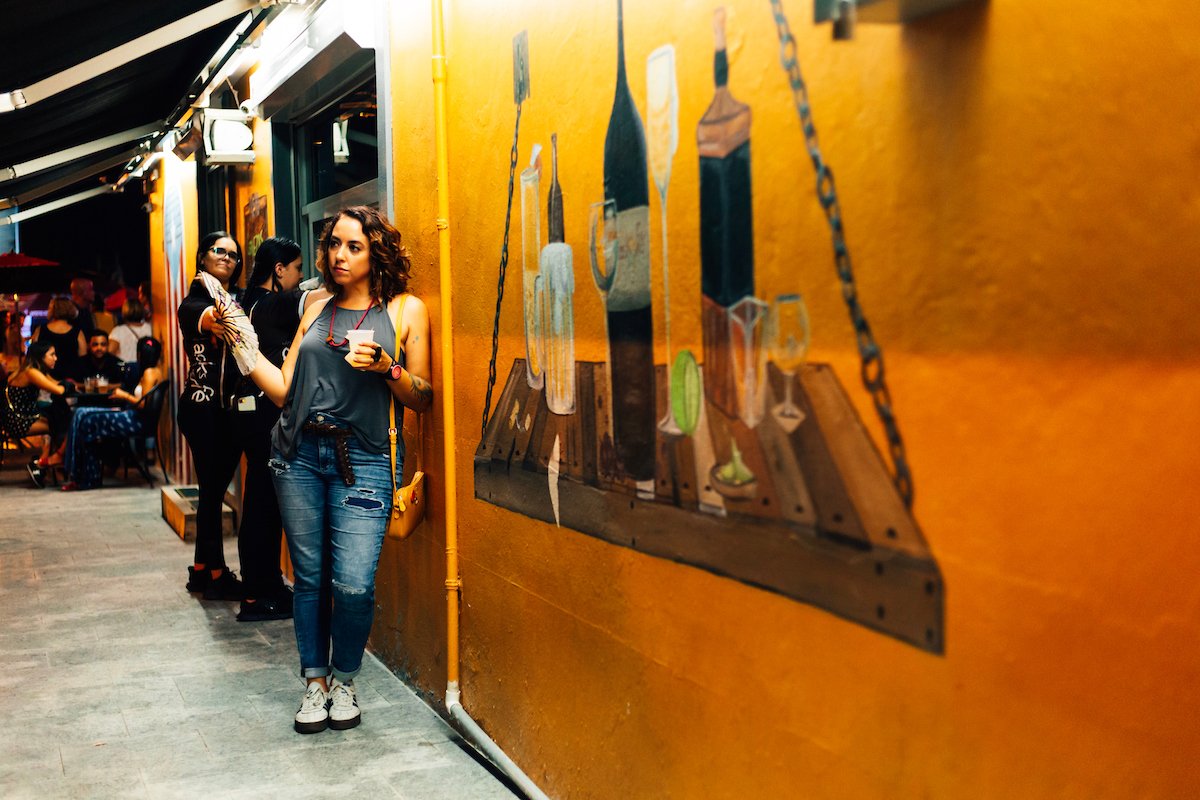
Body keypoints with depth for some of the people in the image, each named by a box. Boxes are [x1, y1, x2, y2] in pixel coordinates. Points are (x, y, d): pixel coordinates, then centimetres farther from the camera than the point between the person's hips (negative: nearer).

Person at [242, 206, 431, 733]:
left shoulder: (406, 310, 6)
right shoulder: (317, 309, 16)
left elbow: (422, 399, 4)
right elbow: (284, 390, 9)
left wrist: (386, 368, -13)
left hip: (363, 459, -3)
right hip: (299, 455, 3)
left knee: (353, 584, -11)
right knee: (310, 577, 6)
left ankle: (345, 681, 13)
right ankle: (315, 683, 23)